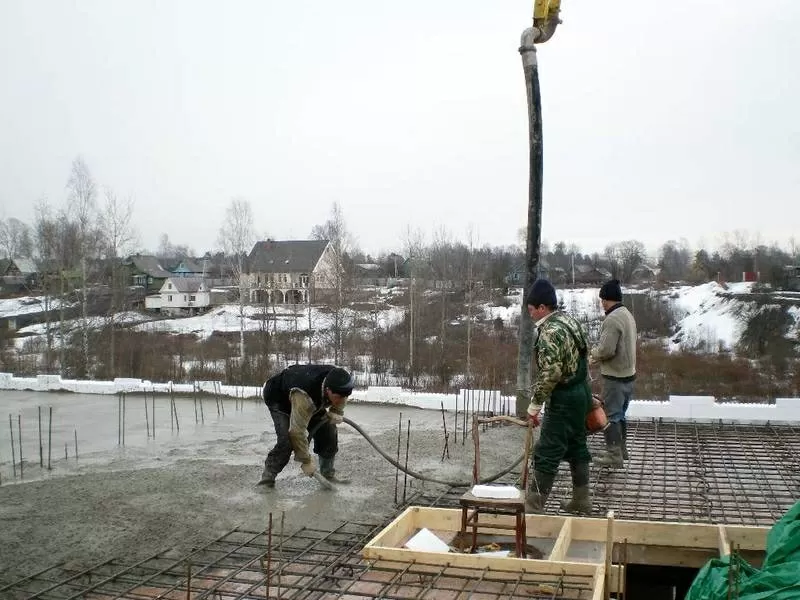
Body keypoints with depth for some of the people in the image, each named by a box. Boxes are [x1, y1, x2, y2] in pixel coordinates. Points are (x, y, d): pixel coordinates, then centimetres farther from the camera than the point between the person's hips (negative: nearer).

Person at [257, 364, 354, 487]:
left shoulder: (336, 382, -27)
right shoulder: (303, 396, -46)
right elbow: (297, 432, -39)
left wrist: (336, 412, -11)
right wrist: (306, 461, -31)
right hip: (278, 397, -6)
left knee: (328, 431, -4)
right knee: (287, 440, -24)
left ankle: (328, 474, 10)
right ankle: (268, 477, -9)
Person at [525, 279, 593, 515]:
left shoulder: (550, 331, -21)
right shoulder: (568, 320, 9)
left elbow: (550, 374, -26)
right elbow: (584, 352, 17)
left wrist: (535, 405, -18)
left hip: (564, 399, -10)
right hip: (581, 393, 10)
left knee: (547, 454, -4)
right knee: (577, 447, 17)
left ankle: (533, 507, 2)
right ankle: (581, 502, 26)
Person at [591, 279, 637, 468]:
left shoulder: (612, 319, -21)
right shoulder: (627, 314, 10)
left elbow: (606, 349, -26)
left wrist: (592, 354, -5)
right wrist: (597, 357, 9)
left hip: (615, 376, -10)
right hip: (628, 373, 10)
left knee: (610, 416, -1)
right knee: (620, 414, 19)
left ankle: (614, 456, 3)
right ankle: (621, 451, 28)